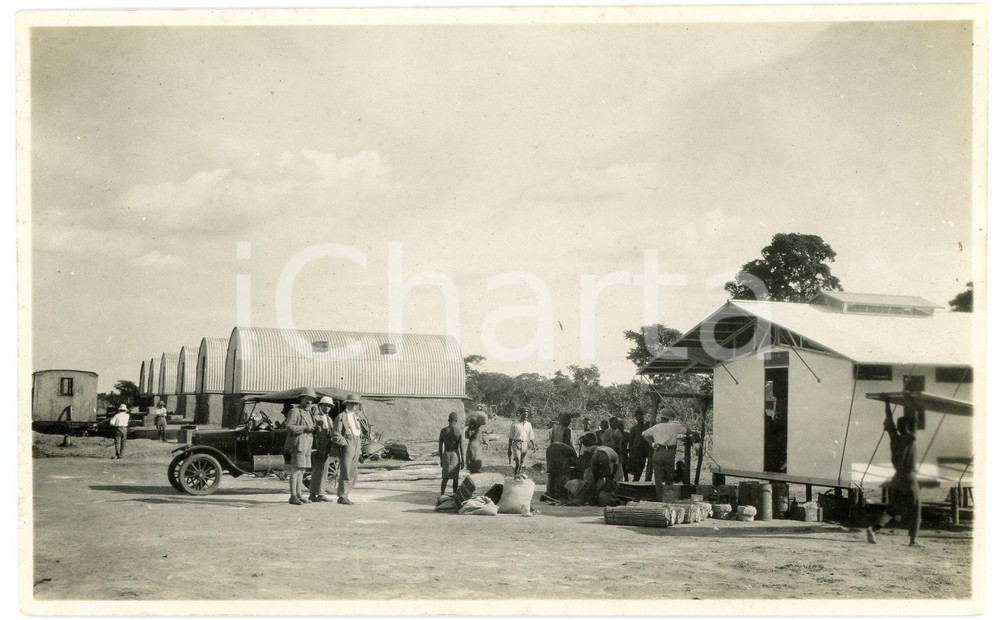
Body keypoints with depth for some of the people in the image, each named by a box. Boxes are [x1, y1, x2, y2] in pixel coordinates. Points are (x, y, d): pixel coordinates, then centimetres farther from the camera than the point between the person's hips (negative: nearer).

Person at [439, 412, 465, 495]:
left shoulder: (443, 431, 0)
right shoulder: (459, 431, -7)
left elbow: (440, 446, 3)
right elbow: (461, 447, -8)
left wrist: (441, 459, 14)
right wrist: (462, 461, -3)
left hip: (446, 454, 2)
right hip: (455, 454, -2)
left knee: (445, 477, 3)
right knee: (455, 477, 9)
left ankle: (442, 495, -13)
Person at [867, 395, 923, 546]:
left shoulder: (894, 438, 1)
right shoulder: (910, 439, -13)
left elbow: (889, 422, 13)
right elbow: (915, 417, -9)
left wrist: (887, 404, 22)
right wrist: (910, 402, -1)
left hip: (896, 481, 6)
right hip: (909, 480, -6)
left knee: (892, 509, 12)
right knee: (913, 511, 5)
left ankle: (873, 528, -3)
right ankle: (913, 540, 7)